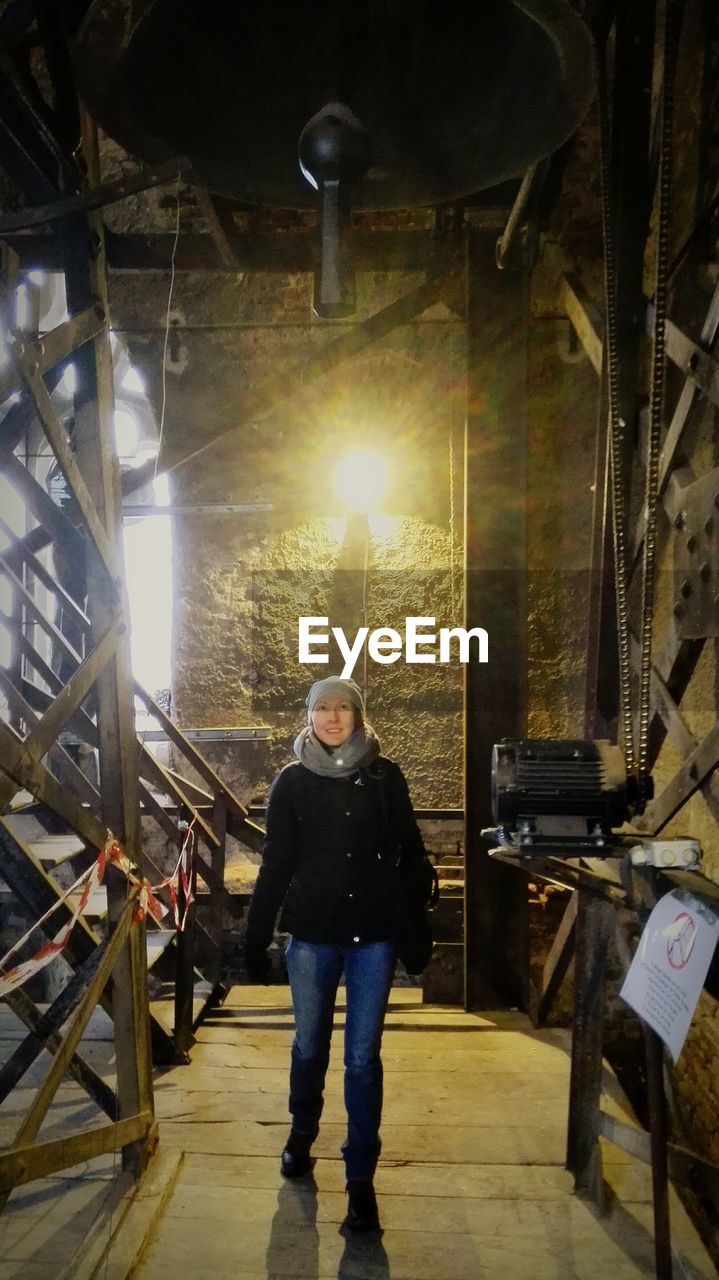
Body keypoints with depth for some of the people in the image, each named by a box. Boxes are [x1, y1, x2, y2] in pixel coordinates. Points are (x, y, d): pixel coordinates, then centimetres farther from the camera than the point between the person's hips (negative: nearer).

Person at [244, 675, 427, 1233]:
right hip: (312, 934, 1)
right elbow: (275, 865, 0)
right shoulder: (292, 782, -3)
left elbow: (410, 850, 2)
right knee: (310, 1045, 17)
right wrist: (256, 938, 0)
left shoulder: (385, 776, -3)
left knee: (363, 1058, 5)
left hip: (374, 934, -1)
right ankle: (302, 1133, 45)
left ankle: (361, 1179, 22)